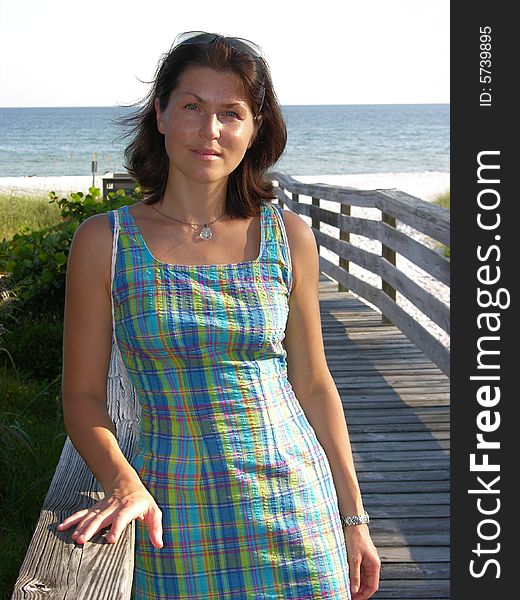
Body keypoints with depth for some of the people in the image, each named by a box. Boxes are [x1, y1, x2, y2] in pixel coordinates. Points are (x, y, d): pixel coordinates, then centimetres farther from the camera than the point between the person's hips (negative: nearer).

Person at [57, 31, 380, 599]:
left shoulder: (288, 236, 0)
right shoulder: (104, 240, -4)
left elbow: (313, 387, 6)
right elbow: (82, 395, -1)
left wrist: (353, 517, 7)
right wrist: (124, 483, -19)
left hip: (293, 508, 1)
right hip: (173, 519, -1)